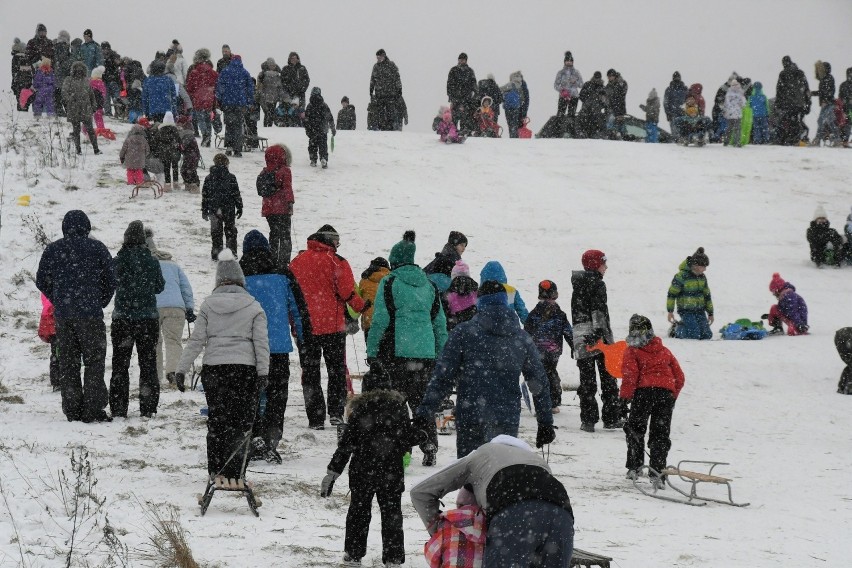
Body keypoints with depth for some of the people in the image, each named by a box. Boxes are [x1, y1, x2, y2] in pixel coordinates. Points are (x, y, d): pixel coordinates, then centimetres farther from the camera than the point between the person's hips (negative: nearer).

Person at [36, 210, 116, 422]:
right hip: (90, 315, -3)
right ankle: (93, 410, -5)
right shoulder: (97, 248, -2)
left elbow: (41, 282, 9)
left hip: (62, 315, 3)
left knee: (67, 363, 9)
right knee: (94, 361, 1)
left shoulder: (52, 250, 6)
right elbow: (111, 280, 0)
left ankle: (72, 410, 9)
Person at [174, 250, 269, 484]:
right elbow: (261, 342, -2)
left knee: (216, 420, 10)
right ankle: (234, 473, -7)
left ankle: (216, 472, 10)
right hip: (244, 366, -2)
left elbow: (196, 340, 2)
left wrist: (181, 370, 6)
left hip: (213, 367, 2)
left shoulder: (208, 305, 4)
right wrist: (263, 372, -1)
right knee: (241, 421, 1)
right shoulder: (253, 306, 2)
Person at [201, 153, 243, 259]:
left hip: (214, 210, 1)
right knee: (230, 231, 11)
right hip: (229, 210, -1)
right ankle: (231, 253, 11)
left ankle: (216, 254, 6)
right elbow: (236, 195, -4)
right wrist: (239, 208, 6)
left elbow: (205, 195, 4)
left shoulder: (209, 178, 0)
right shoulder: (231, 178, -7)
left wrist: (204, 210, 11)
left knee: (216, 232, 8)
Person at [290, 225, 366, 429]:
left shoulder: (296, 262, 5)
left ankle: (315, 418, 5)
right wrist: (361, 307, 6)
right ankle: (336, 412, 2)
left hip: (304, 327, 3)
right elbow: (348, 292, -11)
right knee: (336, 369, 11)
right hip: (332, 326, -3)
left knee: (310, 373, 9)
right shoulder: (336, 262, -9)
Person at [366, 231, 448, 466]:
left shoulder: (389, 283, -3)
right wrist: (440, 357, 20)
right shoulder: (429, 285, 13)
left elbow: (380, 320, -6)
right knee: (422, 401, 11)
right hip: (425, 354, 5)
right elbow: (440, 323, 15)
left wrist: (372, 353, -2)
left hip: (397, 352, -5)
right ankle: (430, 449, 8)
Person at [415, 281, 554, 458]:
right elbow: (539, 382, 13)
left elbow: (442, 376, -4)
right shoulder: (522, 338, 10)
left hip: (470, 418, -3)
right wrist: (546, 423, 20)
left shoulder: (464, 332, 0)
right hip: (508, 420, 3)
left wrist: (425, 410, 0)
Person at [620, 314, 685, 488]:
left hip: (644, 391, -3)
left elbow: (630, 375, -8)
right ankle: (657, 473, -2)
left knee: (635, 430, 15)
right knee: (660, 435, 6)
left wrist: (625, 395, 1)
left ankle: (634, 467, 10)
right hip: (666, 393, 3)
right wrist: (673, 396, 26)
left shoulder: (632, 351, 5)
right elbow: (679, 377, 17)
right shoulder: (664, 351, 19)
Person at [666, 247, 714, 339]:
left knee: (707, 335, -1)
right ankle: (676, 329, 8)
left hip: (700, 311, 7)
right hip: (686, 311, -7)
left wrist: (710, 313, 21)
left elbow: (707, 296, 19)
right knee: (695, 335, -19)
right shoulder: (681, 276, -13)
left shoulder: (702, 277, 9)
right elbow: (672, 294, -8)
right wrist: (670, 311, -9)